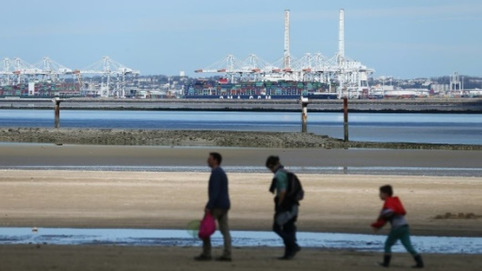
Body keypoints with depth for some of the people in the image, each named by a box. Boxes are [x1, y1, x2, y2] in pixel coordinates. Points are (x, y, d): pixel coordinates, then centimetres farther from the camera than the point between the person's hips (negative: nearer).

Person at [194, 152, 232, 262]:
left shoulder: (216, 173, -14)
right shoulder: (222, 172, 18)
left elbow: (215, 191, -22)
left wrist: (209, 206, -25)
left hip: (217, 206, -10)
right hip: (224, 205, 10)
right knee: (225, 231, 3)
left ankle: (206, 254, -4)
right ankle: (227, 255, -2)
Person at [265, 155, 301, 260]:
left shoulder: (279, 175, -14)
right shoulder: (287, 173, 15)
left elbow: (282, 191, -23)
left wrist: (279, 205, -13)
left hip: (284, 205, -9)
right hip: (292, 206, 9)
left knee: (277, 227, -2)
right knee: (288, 229, 11)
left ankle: (294, 246, -11)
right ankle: (289, 253, 11)